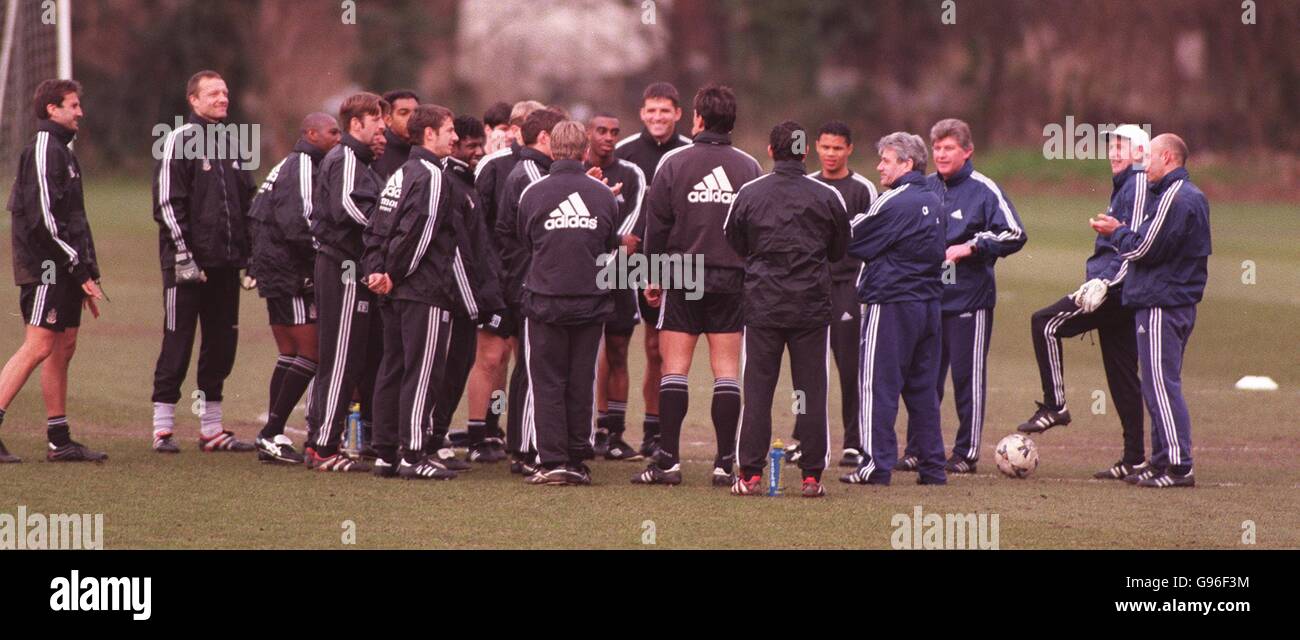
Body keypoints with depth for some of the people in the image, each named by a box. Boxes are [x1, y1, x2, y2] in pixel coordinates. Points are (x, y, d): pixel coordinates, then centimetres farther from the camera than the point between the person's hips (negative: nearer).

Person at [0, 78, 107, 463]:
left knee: (63, 348, 9)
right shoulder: (44, 150, -11)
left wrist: (87, 273, 18)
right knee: (38, 346, -13)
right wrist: (81, 270, -16)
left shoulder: (62, 151, 21)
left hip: (66, 272, 10)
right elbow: (44, 219, -19)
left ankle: (59, 441, 12)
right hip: (47, 268, -10)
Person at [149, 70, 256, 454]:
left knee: (222, 345, 8)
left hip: (225, 263, 7)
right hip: (188, 263, -7)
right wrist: (184, 256, -16)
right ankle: (163, 428, 3)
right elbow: (167, 203, -11)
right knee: (177, 345, -3)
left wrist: (250, 253, 14)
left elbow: (248, 202, 22)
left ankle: (212, 429, 15)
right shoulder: (179, 141, -6)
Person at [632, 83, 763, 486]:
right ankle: (725, 463, 0)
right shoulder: (750, 168, 2)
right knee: (727, 369, 3)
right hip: (733, 279, 2)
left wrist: (653, 276, 8)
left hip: (682, 276, -2)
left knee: (675, 368, 1)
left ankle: (668, 461, -3)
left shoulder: (674, 163, -3)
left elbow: (657, 225, -2)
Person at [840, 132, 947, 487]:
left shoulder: (893, 203, -13)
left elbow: (853, 242, -9)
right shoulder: (935, 204, 12)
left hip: (891, 305, -8)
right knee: (923, 387, 11)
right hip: (929, 304, 8)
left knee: (878, 386, -3)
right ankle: (932, 466, 11)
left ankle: (877, 465, -5)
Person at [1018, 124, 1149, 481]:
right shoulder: (1124, 185, 21)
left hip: (1117, 291, -10)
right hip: (1119, 295, 10)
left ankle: (1055, 406, -11)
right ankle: (1134, 458, 8)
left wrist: (1105, 282, -22)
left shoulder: (1139, 185, -10)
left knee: (1045, 323, -11)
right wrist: (1098, 279, 24)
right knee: (1122, 376, 9)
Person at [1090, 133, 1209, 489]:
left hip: (1161, 307, -11)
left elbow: (1144, 250, -17)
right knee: (1158, 386, 15)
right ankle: (1162, 461, 18)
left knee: (1161, 386, -9)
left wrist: (1116, 232, 0)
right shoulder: (1193, 197, 17)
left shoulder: (1174, 198, -16)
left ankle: (1178, 466, -11)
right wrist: (1121, 232, 9)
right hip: (1182, 302, 11)